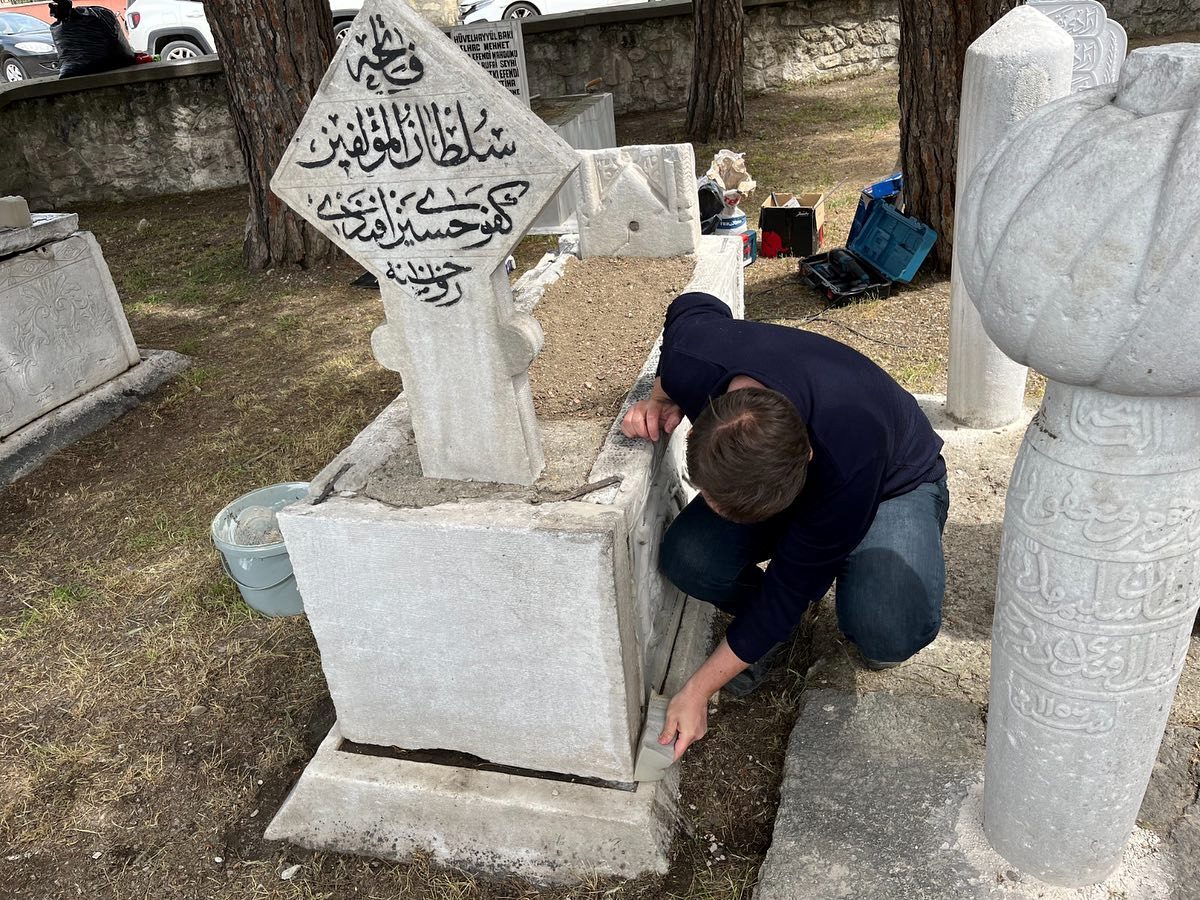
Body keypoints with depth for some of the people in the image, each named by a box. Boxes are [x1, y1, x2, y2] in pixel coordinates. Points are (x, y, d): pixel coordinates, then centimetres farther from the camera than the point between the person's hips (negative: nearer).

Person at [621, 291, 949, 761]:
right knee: (687, 558, -25)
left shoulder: (850, 461, -43)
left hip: (892, 482, -3)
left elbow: (792, 582, -30)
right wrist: (662, 399, -18)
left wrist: (696, 692, -24)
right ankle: (766, 626, 7)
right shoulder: (691, 358, -33)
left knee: (890, 630, -32)